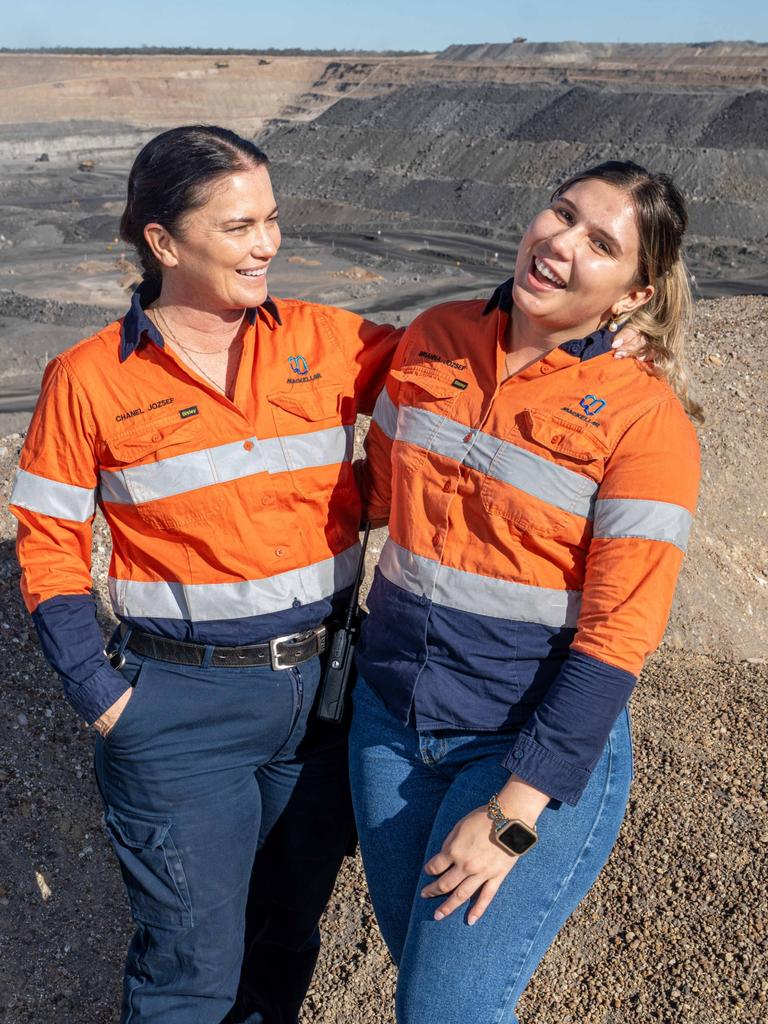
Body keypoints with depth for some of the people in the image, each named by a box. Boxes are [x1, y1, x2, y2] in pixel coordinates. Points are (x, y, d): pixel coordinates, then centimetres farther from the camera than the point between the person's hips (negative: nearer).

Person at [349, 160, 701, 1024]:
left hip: (543, 739, -5)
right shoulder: (433, 339, -1)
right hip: (389, 713, 5)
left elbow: (617, 636, -17)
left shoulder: (644, 420, -16)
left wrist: (515, 814, -17)